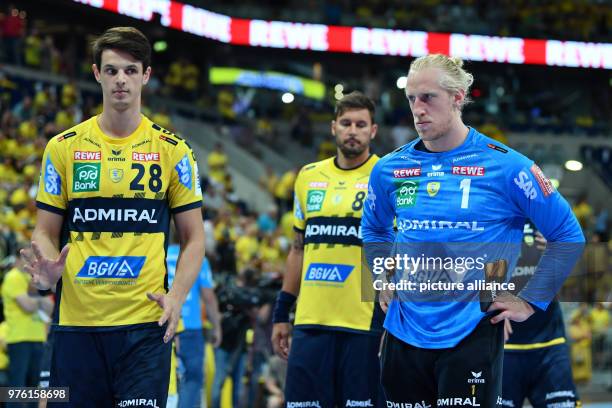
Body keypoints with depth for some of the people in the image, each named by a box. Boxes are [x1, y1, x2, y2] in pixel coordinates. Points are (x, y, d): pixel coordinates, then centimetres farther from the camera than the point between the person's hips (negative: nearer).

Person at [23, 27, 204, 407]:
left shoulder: (173, 150, 4)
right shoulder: (63, 147, 7)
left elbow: (194, 238, 7)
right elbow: (45, 232, 11)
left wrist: (176, 297, -9)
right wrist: (49, 269, -11)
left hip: (146, 322, -1)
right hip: (76, 321, 1)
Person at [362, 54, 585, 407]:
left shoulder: (504, 166, -7)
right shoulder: (390, 169, 7)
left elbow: (568, 236, -1)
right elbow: (374, 229, 28)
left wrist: (531, 302, -4)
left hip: (472, 335, -4)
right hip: (404, 335, 4)